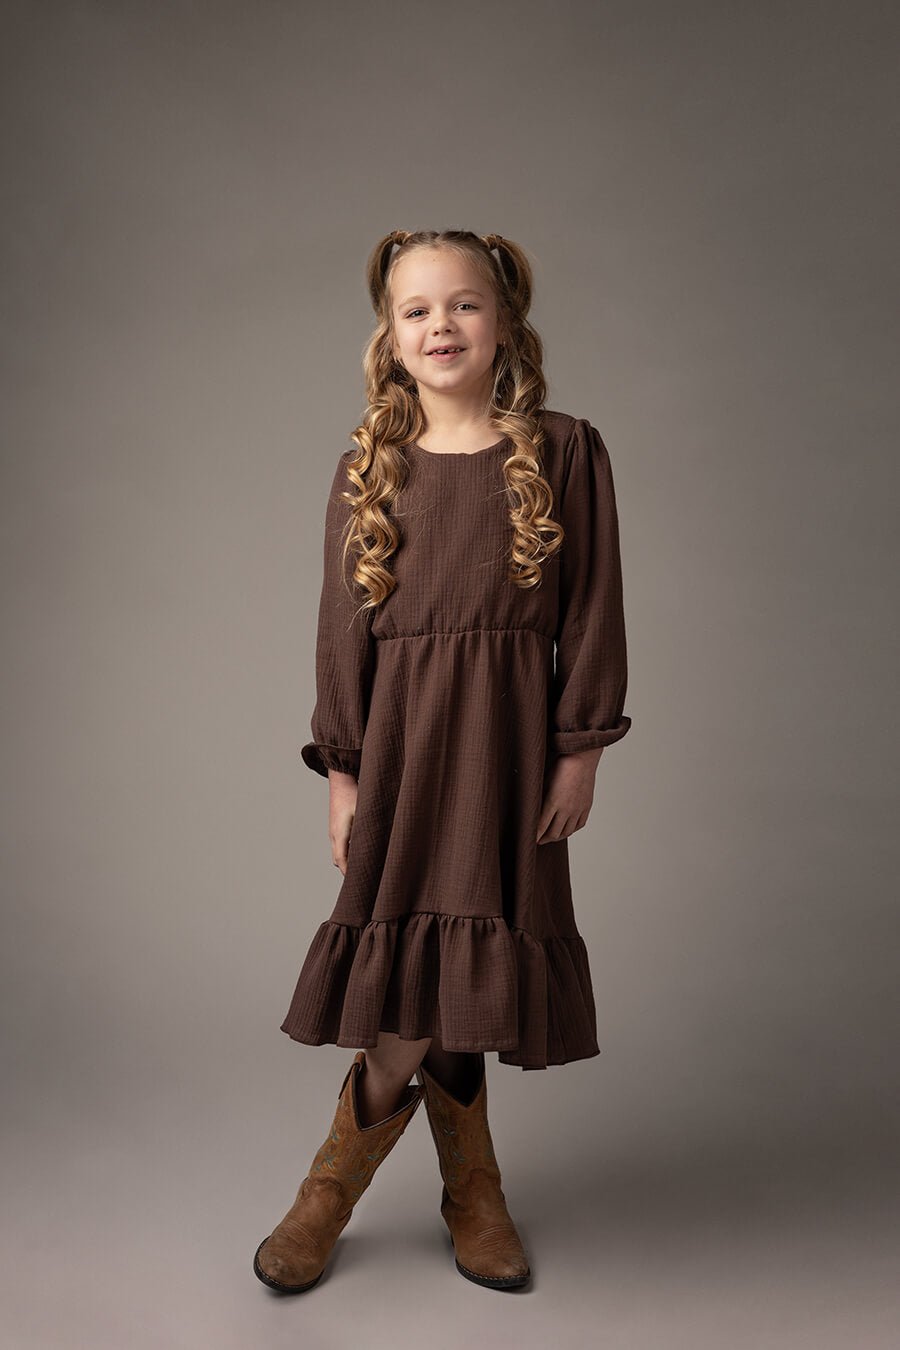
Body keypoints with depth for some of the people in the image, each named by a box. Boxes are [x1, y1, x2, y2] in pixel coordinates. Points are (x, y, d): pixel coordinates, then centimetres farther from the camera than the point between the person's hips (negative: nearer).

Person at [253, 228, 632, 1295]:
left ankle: (336, 1182, 27)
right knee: (418, 976, -1)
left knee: (460, 973, 4)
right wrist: (343, 770, 0)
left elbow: (590, 613, 1)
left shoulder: (563, 454, 1)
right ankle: (470, 1188, 23)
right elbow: (344, 628, 4)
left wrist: (580, 749, -2)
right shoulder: (367, 469, 5)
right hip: (400, 738, 1)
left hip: (507, 739, 0)